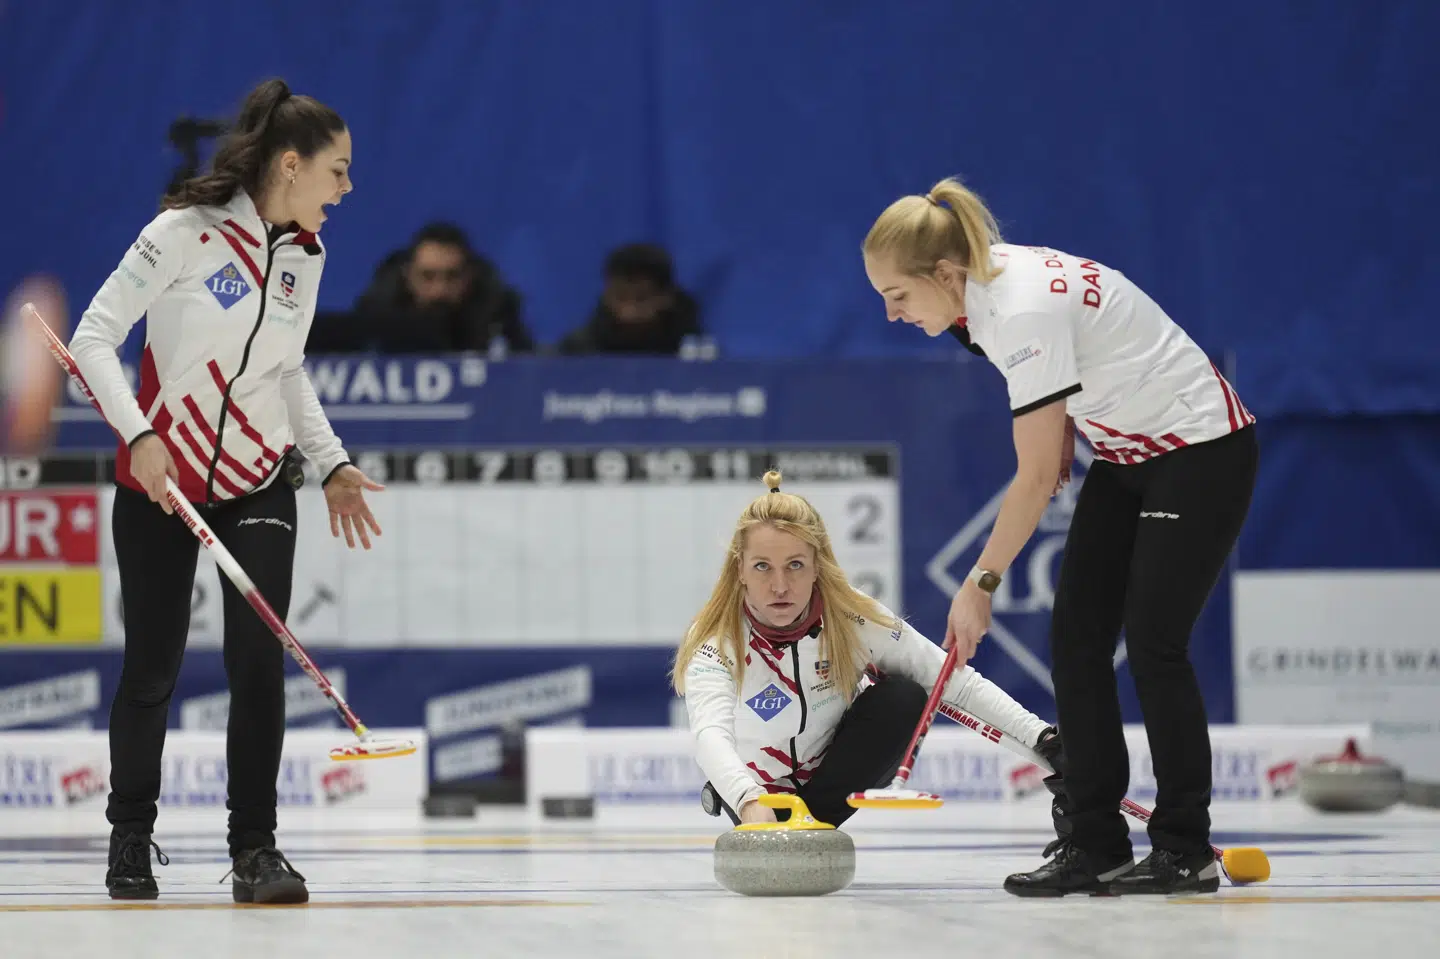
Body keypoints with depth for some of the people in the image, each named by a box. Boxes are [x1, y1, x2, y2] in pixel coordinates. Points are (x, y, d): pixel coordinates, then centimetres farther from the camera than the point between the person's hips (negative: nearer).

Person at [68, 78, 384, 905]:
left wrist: (332, 465, 9)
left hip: (260, 485, 4)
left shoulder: (306, 257, 3)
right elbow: (94, 337, -16)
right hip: (160, 484, -4)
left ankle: (256, 846, -1)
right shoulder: (186, 233, -16)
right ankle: (131, 838, 23)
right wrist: (138, 435, -28)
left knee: (260, 662, -9)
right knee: (153, 669, 4)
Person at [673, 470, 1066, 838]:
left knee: (903, 697, -23)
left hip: (837, 773, 0)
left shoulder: (854, 619, -22)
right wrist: (750, 802, -70)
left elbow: (956, 681, -19)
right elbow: (710, 733, -48)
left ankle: (813, 821, -11)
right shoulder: (715, 643, -30)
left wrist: (1040, 736, -31)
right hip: (757, 787, 0)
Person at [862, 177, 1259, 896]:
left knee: (1153, 642, -12)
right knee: (1076, 636, 0)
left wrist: (981, 583, -20)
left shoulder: (1025, 310, -30)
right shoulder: (985, 284, -3)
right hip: (1125, 453, 9)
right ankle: (1095, 845, 2)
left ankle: (1186, 850, -3)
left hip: (1201, 450, -9)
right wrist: (1060, 439, 10)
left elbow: (1037, 476, -26)